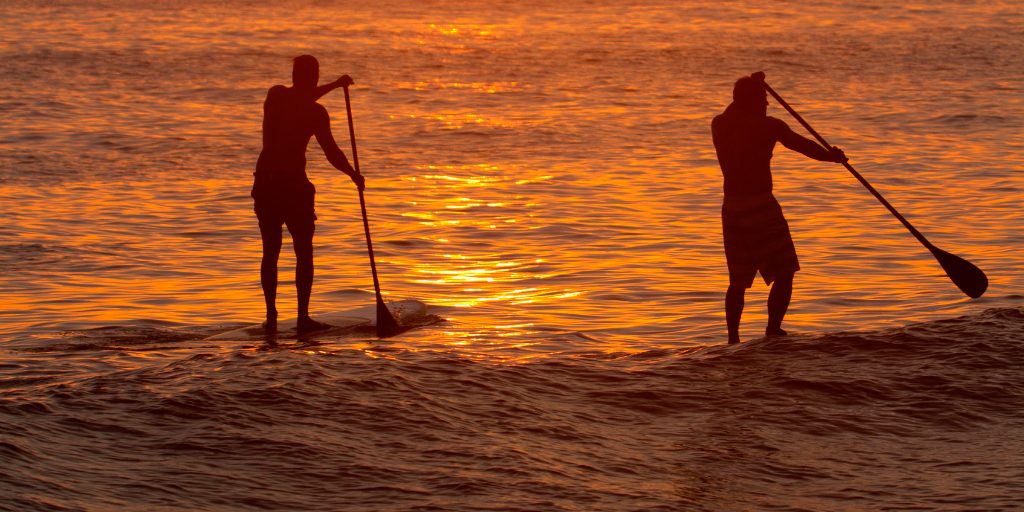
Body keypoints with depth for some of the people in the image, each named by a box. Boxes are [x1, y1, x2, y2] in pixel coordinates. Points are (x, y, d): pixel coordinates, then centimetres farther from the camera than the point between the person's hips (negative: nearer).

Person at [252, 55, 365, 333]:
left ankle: (271, 316, 9)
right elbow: (332, 153, -9)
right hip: (294, 184, -5)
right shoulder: (315, 112, -9)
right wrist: (354, 175, 7)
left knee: (270, 252, 11)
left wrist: (335, 85, 37)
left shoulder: (275, 95, 7)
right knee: (304, 252, 5)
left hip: (265, 182, 5)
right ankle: (303, 317, 1)